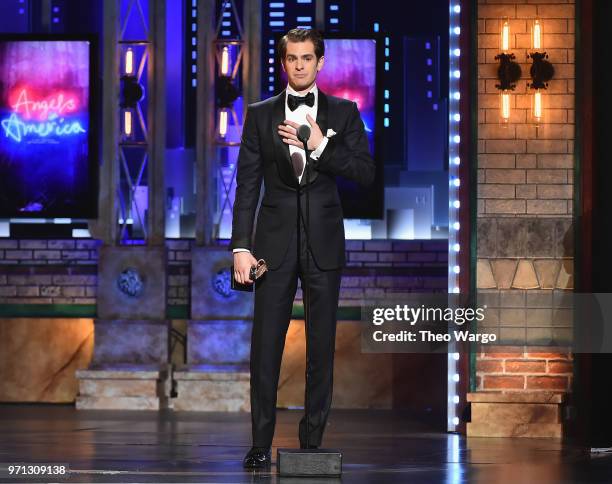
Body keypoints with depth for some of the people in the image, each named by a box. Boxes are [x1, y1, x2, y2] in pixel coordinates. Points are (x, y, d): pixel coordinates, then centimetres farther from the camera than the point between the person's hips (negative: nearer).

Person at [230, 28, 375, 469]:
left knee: (322, 345, 2)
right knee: (266, 344, -2)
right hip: (275, 241, 0)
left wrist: (320, 146, -15)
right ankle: (261, 443, 2)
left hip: (323, 241, 0)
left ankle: (313, 441, 9)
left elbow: (366, 172, -3)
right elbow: (247, 184, 3)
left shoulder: (344, 113, 6)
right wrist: (241, 246, -5)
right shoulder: (261, 114, 6)